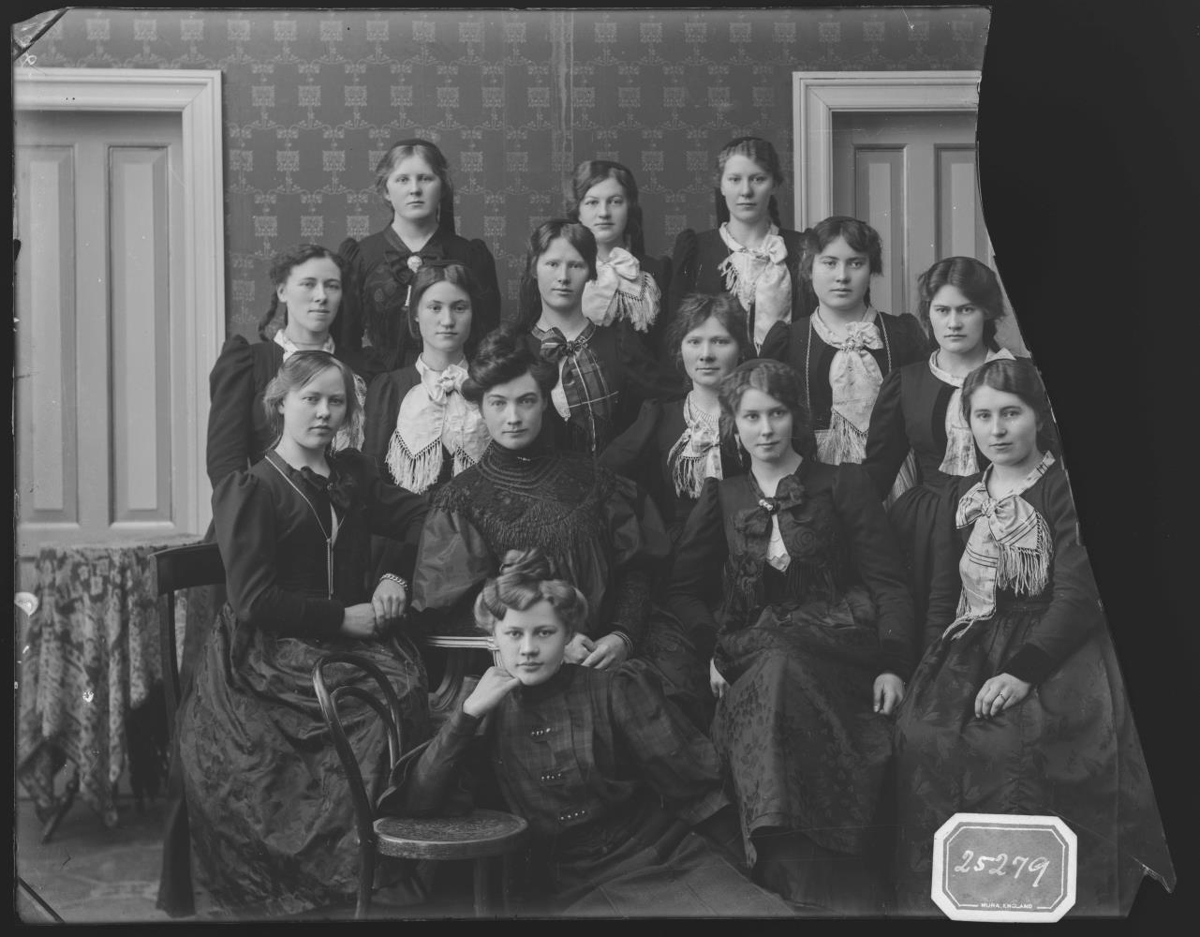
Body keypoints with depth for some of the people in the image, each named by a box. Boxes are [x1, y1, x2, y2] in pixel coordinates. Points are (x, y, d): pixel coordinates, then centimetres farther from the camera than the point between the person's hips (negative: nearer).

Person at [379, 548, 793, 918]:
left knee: (760, 910, -27)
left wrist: (738, 870, 0)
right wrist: (468, 713, -9)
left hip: (663, 859, -1)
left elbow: (691, 782, 3)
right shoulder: (488, 714, 9)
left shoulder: (614, 691, 2)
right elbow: (420, 804, -1)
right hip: (564, 891, 1)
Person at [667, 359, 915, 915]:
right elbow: (684, 589, 13)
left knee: (779, 669, -35)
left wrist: (892, 663, -10)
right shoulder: (721, 498, 20)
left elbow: (886, 582, 6)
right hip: (749, 656, 2)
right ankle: (815, 893, -33)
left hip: (839, 648, -2)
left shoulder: (842, 484, 13)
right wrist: (711, 650, -6)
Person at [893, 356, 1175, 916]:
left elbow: (1077, 594, -10)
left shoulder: (1067, 486, 0)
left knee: (1005, 744, -32)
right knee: (922, 736, -24)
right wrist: (934, 668, 2)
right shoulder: (960, 496, 18)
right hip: (970, 647, 4)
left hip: (1054, 648, -4)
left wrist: (1023, 669, -22)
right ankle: (932, 893, -12)